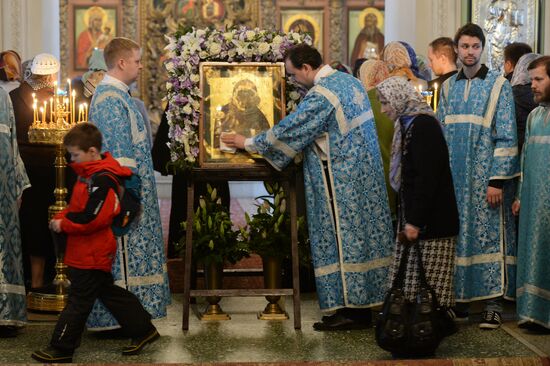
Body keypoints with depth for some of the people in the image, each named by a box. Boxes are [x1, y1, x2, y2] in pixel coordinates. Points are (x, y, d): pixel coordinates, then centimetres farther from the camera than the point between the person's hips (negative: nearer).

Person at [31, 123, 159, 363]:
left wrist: (64, 224, -17)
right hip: (92, 253, 10)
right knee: (109, 294, 18)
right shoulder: (88, 175, 11)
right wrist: (61, 217, 2)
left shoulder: (102, 180, -22)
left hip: (91, 255, -10)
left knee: (78, 301, 0)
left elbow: (94, 218, -26)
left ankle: (60, 349, 9)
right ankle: (143, 330, 26)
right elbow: (77, 207, 20)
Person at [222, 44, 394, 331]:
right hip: (364, 174, 9)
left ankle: (351, 311, 3)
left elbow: (288, 130, -13)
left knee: (343, 237, -2)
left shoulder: (320, 96, -19)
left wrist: (247, 143, 0)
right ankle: (363, 305, 18)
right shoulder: (348, 80, 10)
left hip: (341, 181, -9)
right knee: (360, 233, 12)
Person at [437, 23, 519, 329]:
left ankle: (494, 303, 2)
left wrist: (497, 180, -13)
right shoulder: (448, 87, 12)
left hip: (485, 177, -4)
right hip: (453, 179, 4)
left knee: (488, 235, -4)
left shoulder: (499, 85, -2)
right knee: (456, 237, 6)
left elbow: (506, 137, -7)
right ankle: (459, 300, 15)